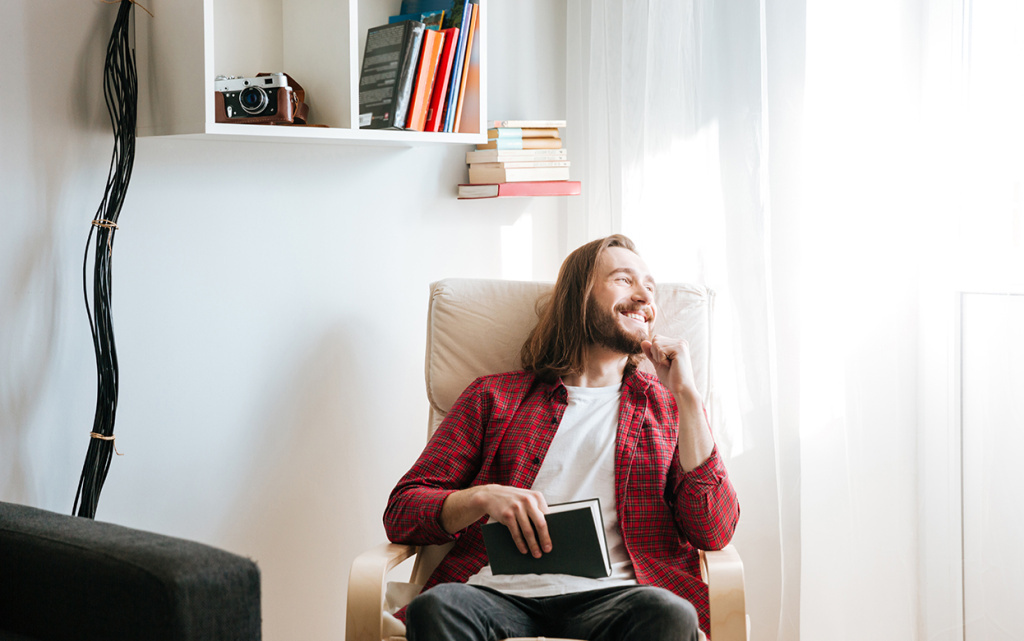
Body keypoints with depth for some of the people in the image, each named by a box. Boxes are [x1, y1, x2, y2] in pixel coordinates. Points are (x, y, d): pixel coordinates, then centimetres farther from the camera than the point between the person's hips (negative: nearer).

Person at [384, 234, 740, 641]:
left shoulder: (667, 408, 21)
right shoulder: (495, 396, 19)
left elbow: (715, 532, 5)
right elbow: (401, 512, 13)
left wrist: (686, 393, 3)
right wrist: (483, 497, -9)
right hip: (501, 591, 0)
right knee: (434, 607, -36)